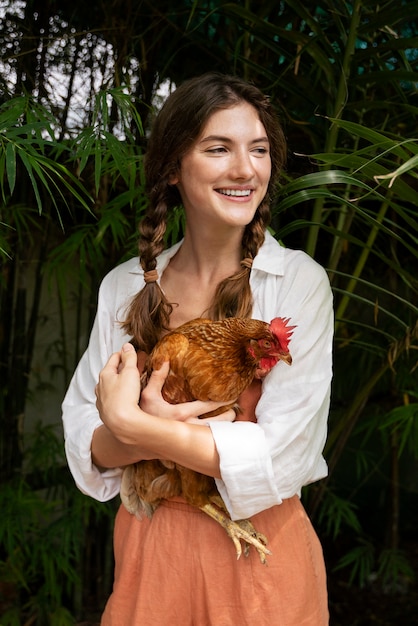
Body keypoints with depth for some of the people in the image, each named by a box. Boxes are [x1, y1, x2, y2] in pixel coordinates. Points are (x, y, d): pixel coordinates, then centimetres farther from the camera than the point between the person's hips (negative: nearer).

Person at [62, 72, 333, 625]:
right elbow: (81, 435, -3)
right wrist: (163, 434, -22)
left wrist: (131, 425, -18)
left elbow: (280, 459, -18)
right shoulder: (124, 286, -2)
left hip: (258, 553, -2)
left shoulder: (299, 282, -12)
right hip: (147, 549, 3)